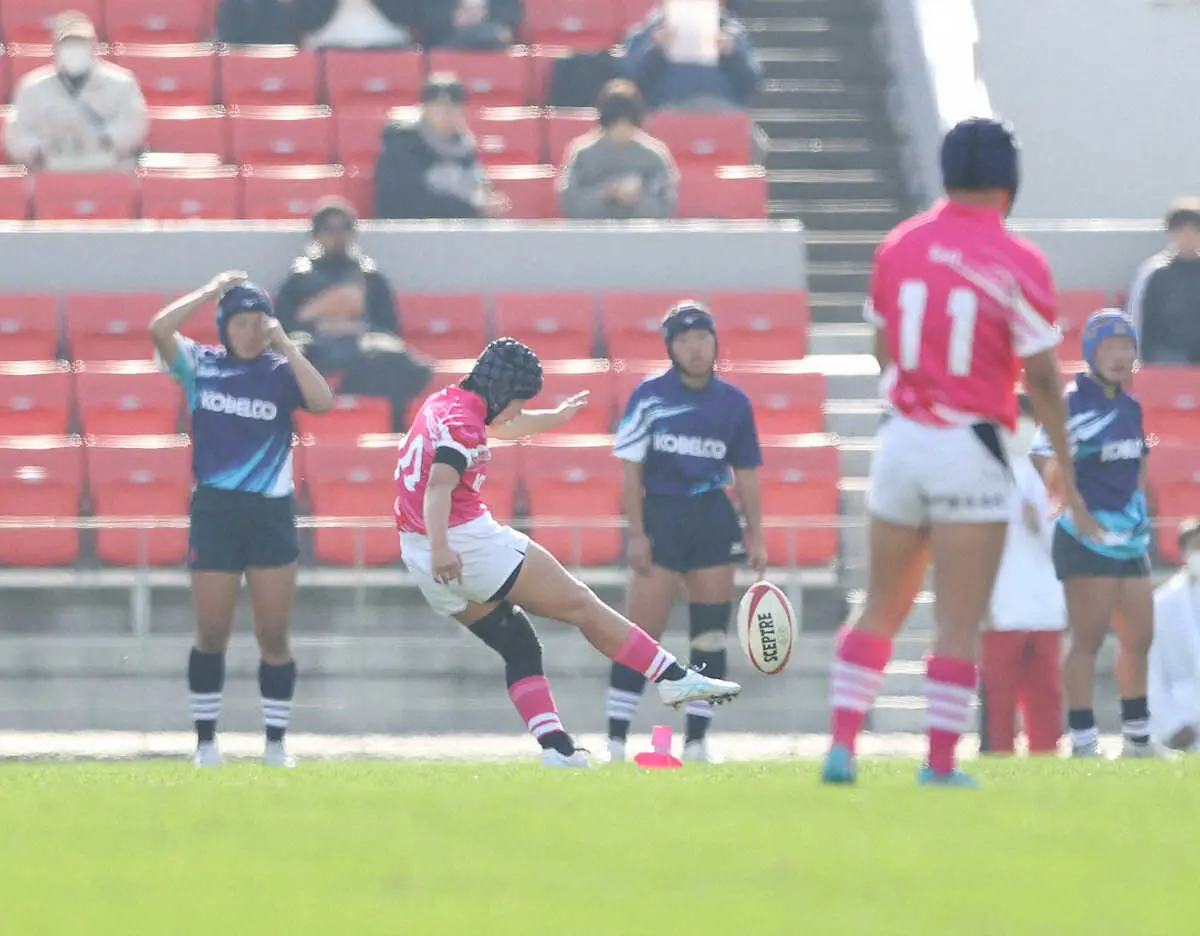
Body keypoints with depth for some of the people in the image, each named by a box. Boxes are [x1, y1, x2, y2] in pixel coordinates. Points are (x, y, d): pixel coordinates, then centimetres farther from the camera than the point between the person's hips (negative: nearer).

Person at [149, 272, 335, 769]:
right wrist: (211, 290, -6)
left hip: (271, 513, 0)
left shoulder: (281, 371, 2)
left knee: (274, 635, 1)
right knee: (211, 634, 3)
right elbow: (159, 328, -13)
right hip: (214, 510, 0)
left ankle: (276, 745, 9)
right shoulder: (200, 365, 3)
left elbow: (323, 401, -16)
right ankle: (206, 742, 12)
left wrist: (284, 343, -12)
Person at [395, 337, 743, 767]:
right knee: (580, 604, 0)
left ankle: (556, 749, 2)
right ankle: (675, 679, 3)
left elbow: (502, 426, 37)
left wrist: (555, 418, 51)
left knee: (519, 648, 13)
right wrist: (440, 548, -43)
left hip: (418, 551, 10)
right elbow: (439, 484, -30)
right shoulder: (464, 422, -14)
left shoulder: (443, 404, 16)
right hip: (465, 539, -10)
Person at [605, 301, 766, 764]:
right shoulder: (649, 396, -2)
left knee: (711, 635, 2)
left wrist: (755, 536, 6)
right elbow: (631, 469, -2)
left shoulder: (733, 401, 6)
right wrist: (637, 533, -9)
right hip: (661, 515, -3)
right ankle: (615, 739, -4)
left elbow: (746, 474, 11)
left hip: (714, 521, 3)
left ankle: (696, 740, 9)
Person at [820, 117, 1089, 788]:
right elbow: (1043, 382, -9)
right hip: (971, 455, -4)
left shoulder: (897, 248, 4)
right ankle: (941, 762, 0)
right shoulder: (1017, 265, -10)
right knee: (960, 623, 1)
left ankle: (843, 745, 9)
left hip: (901, 438, 4)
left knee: (881, 611, 14)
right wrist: (1068, 476, -1)